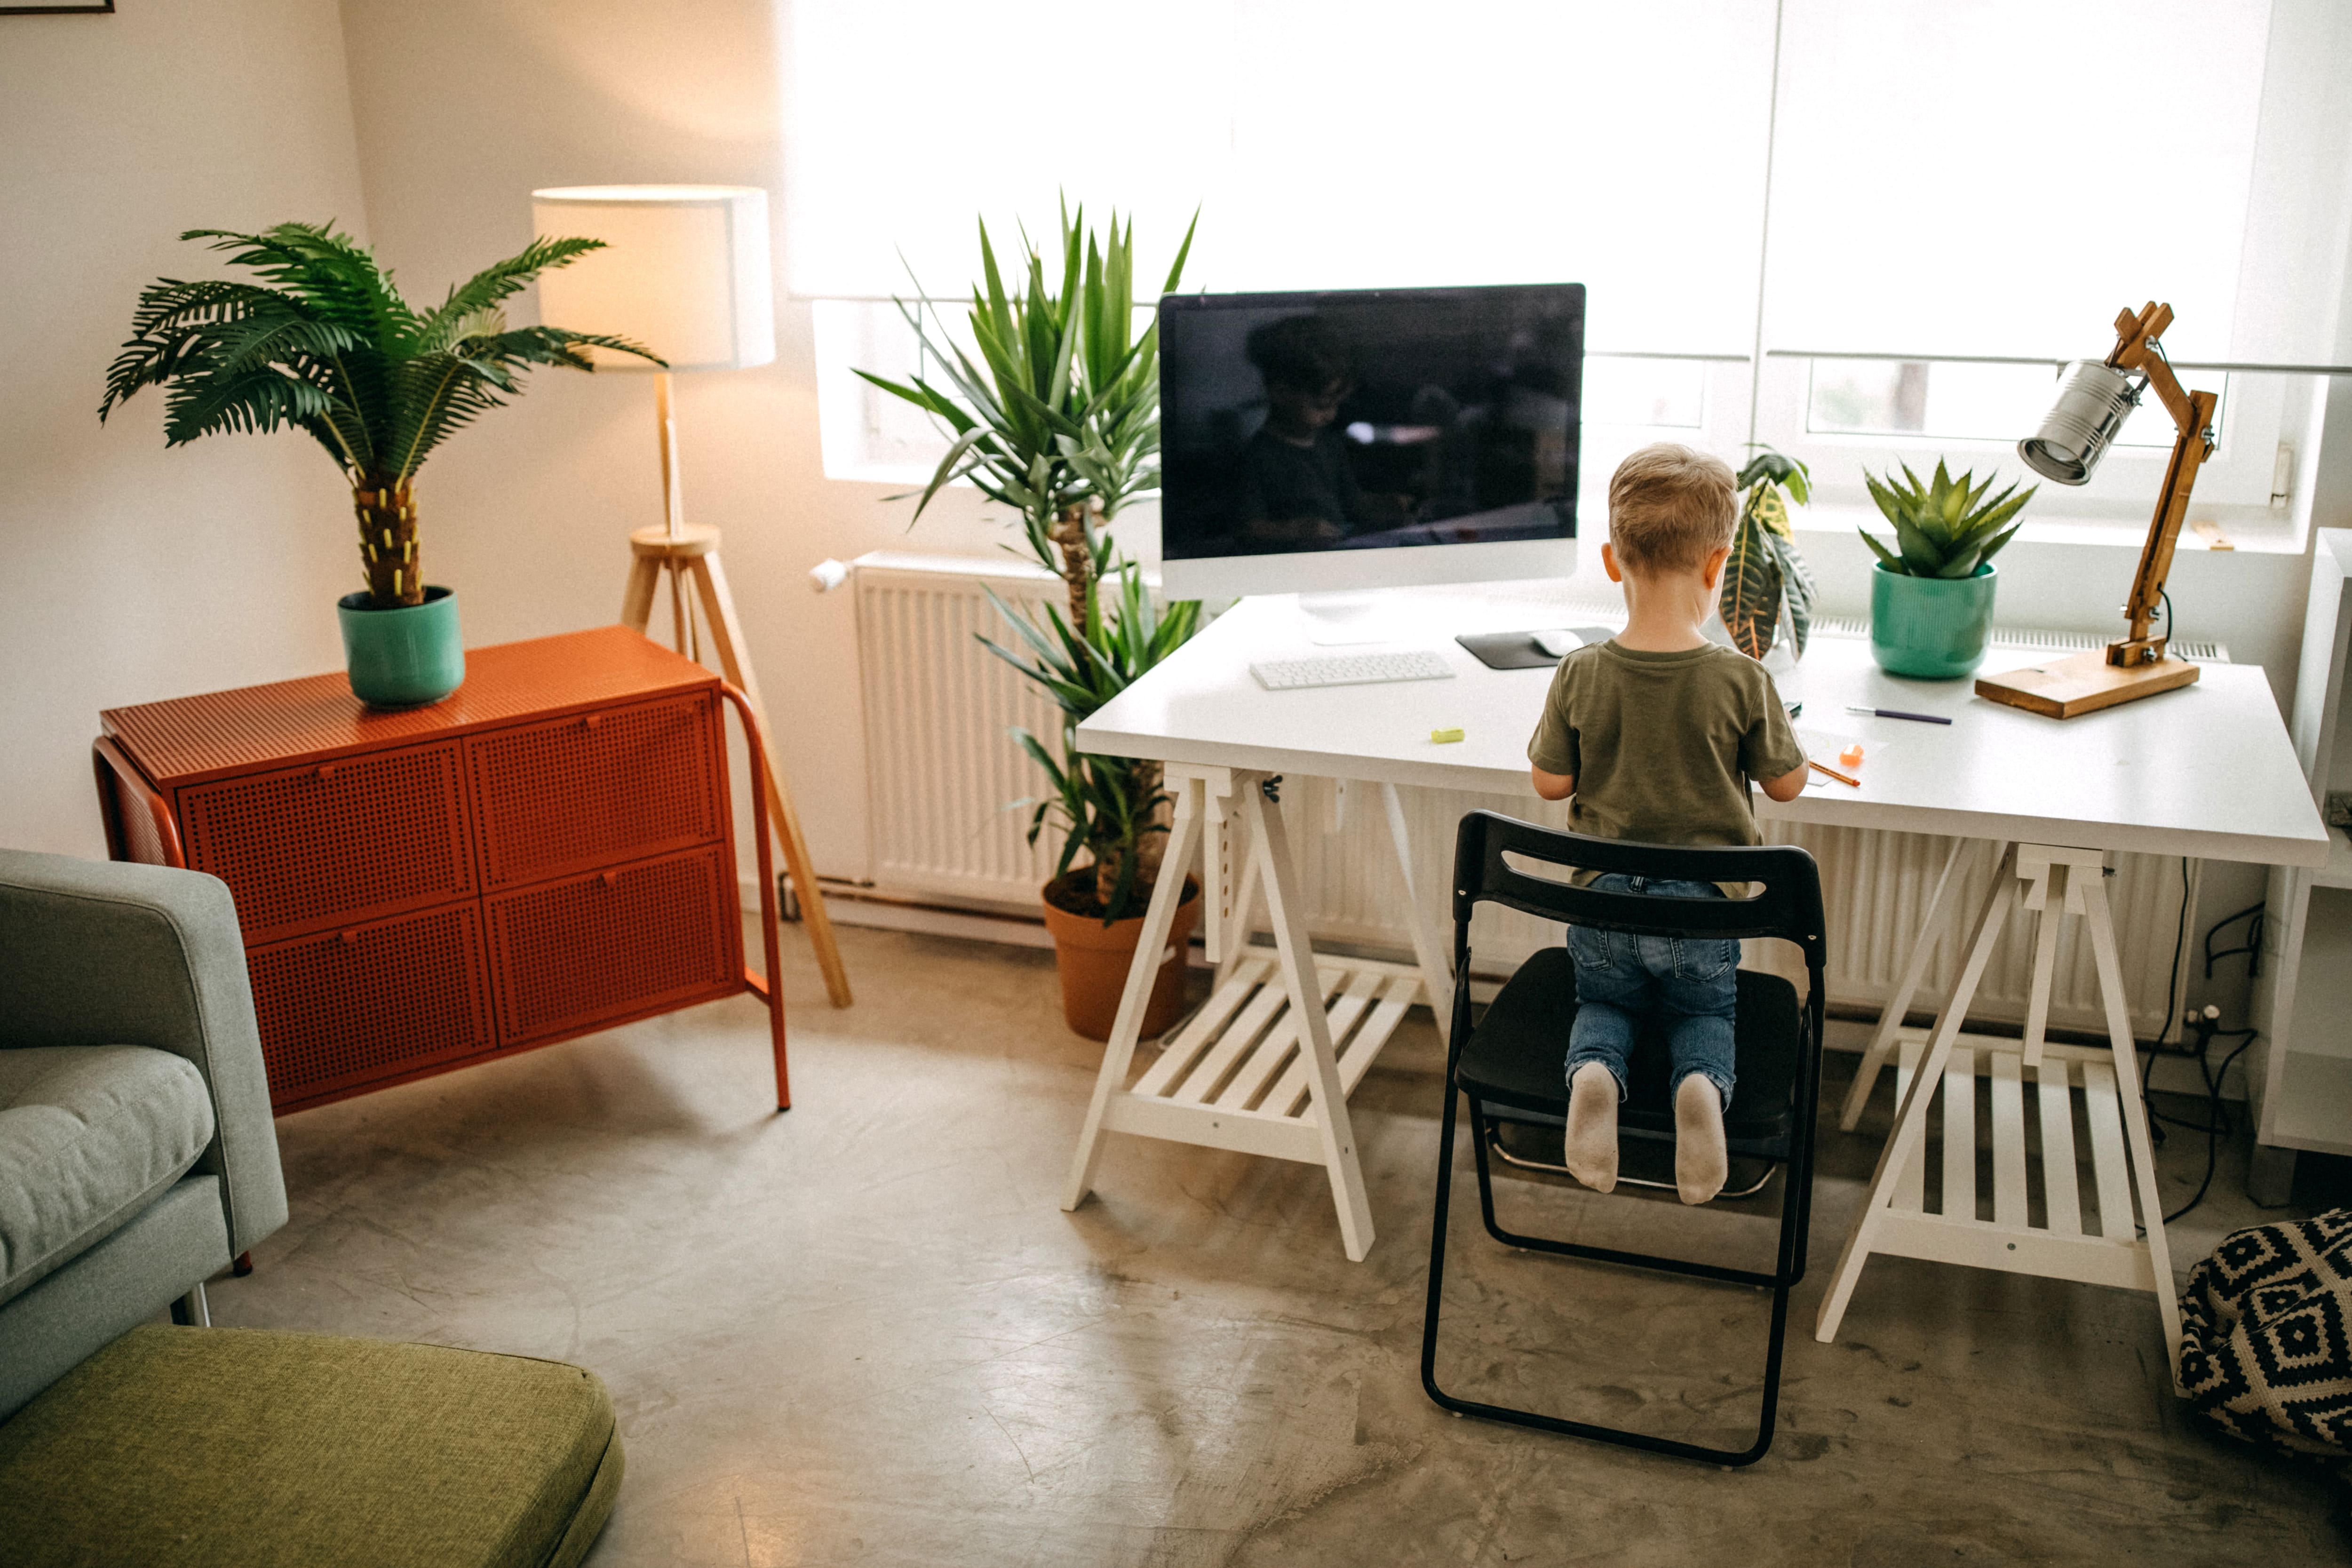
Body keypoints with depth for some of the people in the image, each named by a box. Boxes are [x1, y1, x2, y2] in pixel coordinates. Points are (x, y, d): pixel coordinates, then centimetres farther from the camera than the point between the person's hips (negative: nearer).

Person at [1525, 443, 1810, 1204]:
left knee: (1604, 1003, 24)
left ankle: (1595, 1070, -10)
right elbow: (1788, 784, -4)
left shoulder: (1580, 676, -14)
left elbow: (1550, 782, -5)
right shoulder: (1742, 680, -17)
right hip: (1703, 910, 0)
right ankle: (1703, 1082, -11)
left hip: (1603, 901, 1)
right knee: (1706, 1013, 23)